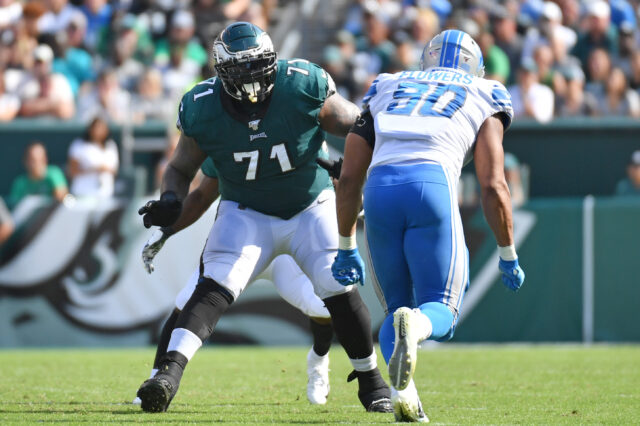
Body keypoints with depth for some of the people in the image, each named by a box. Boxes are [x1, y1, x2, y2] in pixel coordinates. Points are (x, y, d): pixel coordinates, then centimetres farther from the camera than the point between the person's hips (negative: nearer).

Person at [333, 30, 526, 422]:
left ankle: (402, 390, -8)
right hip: (433, 185, -3)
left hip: (380, 188, 3)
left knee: (397, 305, 19)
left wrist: (347, 247, 35)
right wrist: (508, 257, 22)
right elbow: (493, 187, 13)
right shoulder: (482, 100, 23)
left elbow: (349, 179, 27)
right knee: (441, 310, 6)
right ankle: (414, 326, -32)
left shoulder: (384, 91, 31)